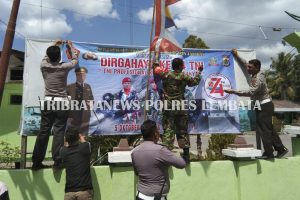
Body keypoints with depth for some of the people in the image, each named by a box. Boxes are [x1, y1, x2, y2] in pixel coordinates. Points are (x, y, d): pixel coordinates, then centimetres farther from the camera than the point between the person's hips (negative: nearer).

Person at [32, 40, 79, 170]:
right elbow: (75, 60, 16)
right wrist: (70, 47, 31)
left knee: (43, 131, 6)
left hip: (47, 102, 3)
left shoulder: (43, 66, 3)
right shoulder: (64, 67, -4)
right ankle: (57, 161, -2)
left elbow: (46, 58, 28)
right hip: (61, 103, -3)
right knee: (59, 132, -2)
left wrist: (54, 46, 39)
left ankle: (36, 162, 11)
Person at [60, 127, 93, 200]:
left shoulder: (63, 151, 2)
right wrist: (82, 138, 43)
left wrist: (69, 139, 45)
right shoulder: (85, 147, -2)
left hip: (69, 192, 2)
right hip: (85, 190, -2)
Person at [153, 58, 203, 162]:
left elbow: (155, 67, 15)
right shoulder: (184, 77, -1)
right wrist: (199, 71, 32)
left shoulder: (166, 74, -2)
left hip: (168, 108, -1)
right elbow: (195, 81, 16)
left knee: (168, 130, -1)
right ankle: (186, 154, 14)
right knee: (182, 130, 11)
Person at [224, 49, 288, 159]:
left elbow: (250, 92, -31)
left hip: (264, 106, -10)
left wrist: (233, 91, -32)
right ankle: (281, 149, 22)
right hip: (263, 106, 10)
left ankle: (268, 153, 5)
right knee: (268, 129, 15)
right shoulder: (255, 74, 8)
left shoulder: (259, 79, -21)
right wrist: (237, 56, 18)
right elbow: (244, 64, 23)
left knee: (264, 130, -4)